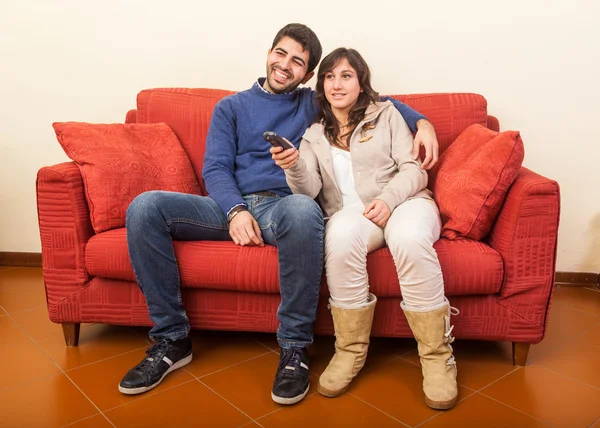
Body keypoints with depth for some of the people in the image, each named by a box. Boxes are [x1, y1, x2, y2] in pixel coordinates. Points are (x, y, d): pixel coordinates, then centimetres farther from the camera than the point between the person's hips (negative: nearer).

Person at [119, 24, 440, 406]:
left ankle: (295, 348, -26)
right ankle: (171, 339, -12)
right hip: (232, 205, 2)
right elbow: (215, 168, 6)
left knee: (303, 209, -40)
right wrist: (236, 210, -14)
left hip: (282, 207, -2)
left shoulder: (315, 104, 19)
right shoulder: (231, 107, 19)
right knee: (145, 207, -23)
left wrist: (421, 121, 3)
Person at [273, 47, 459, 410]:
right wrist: (294, 167, -21)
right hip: (350, 213, 1)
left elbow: (413, 169, 3)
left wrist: (388, 199, -17)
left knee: (409, 239, -37)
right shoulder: (314, 133, 17)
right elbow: (309, 190, 2)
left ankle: (437, 354, -23)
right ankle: (351, 349, -20)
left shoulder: (386, 114, 14)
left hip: (404, 201, 0)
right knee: (341, 238, -37)